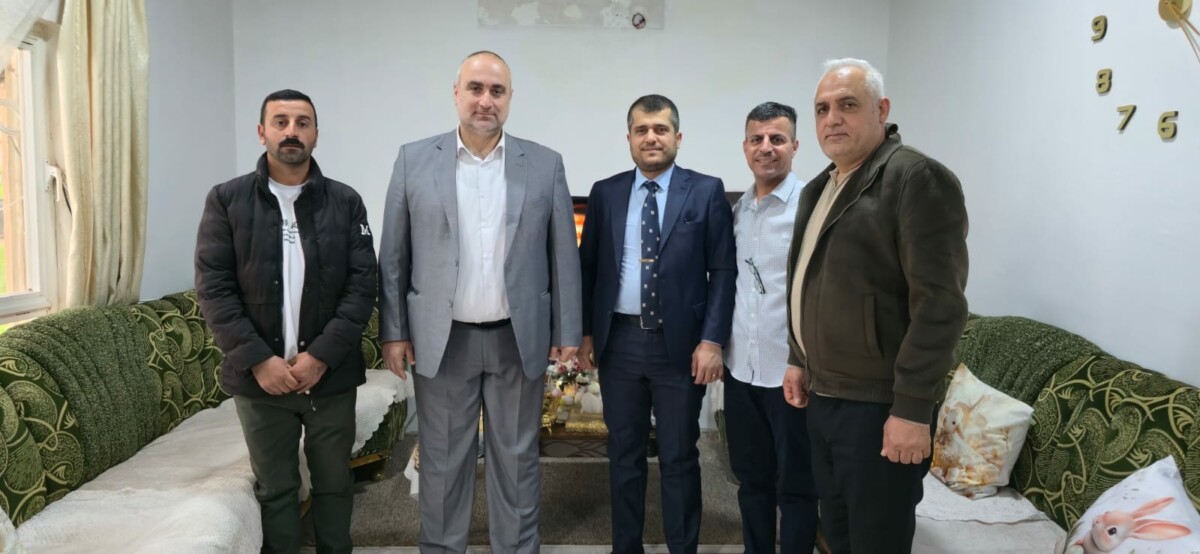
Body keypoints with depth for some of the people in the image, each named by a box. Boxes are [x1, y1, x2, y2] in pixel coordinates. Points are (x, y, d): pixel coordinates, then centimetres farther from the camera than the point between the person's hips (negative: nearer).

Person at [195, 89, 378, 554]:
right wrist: (257, 360, -13)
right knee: (275, 489, 12)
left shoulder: (346, 202, 2)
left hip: (331, 375, 1)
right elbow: (213, 288, -4)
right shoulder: (226, 200, 1)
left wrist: (321, 355, -13)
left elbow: (363, 284, -4)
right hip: (259, 376, 0)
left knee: (334, 484, 13)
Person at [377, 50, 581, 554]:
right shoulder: (414, 160, 1)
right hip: (442, 339, 0)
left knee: (516, 457, 12)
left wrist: (567, 332, 0)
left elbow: (563, 255, 2)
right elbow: (394, 256, 2)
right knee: (442, 459, 12)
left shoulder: (545, 165, 1)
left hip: (519, 339, 0)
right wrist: (393, 332, 0)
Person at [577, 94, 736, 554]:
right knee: (624, 454, 14)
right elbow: (588, 267, 9)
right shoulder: (605, 193, 6)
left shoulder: (706, 192, -1)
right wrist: (585, 333, 5)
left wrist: (712, 340, -11)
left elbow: (723, 271, -4)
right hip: (619, 341, 3)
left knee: (679, 458, 8)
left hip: (680, 344, -2)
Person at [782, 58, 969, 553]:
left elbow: (940, 303, -20)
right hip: (824, 396, 8)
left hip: (878, 404, -8)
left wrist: (912, 408, -22)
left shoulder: (918, 179, -15)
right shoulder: (818, 188, 13)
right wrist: (798, 359, 18)